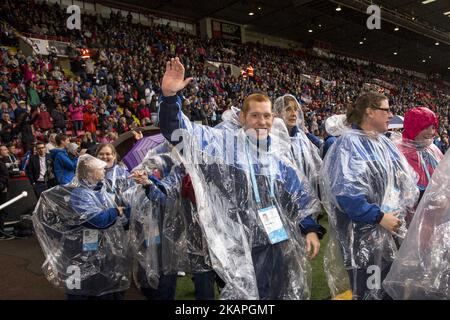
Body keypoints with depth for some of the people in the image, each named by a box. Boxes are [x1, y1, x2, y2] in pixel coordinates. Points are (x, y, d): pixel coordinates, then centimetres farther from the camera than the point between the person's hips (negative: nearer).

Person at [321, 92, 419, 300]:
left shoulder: (384, 143, 13)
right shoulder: (349, 143, -12)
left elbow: (404, 178, 20)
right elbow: (345, 190, -23)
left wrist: (415, 201, 4)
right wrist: (379, 216, -23)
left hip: (394, 229, 8)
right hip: (365, 234, -8)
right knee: (371, 293, 3)